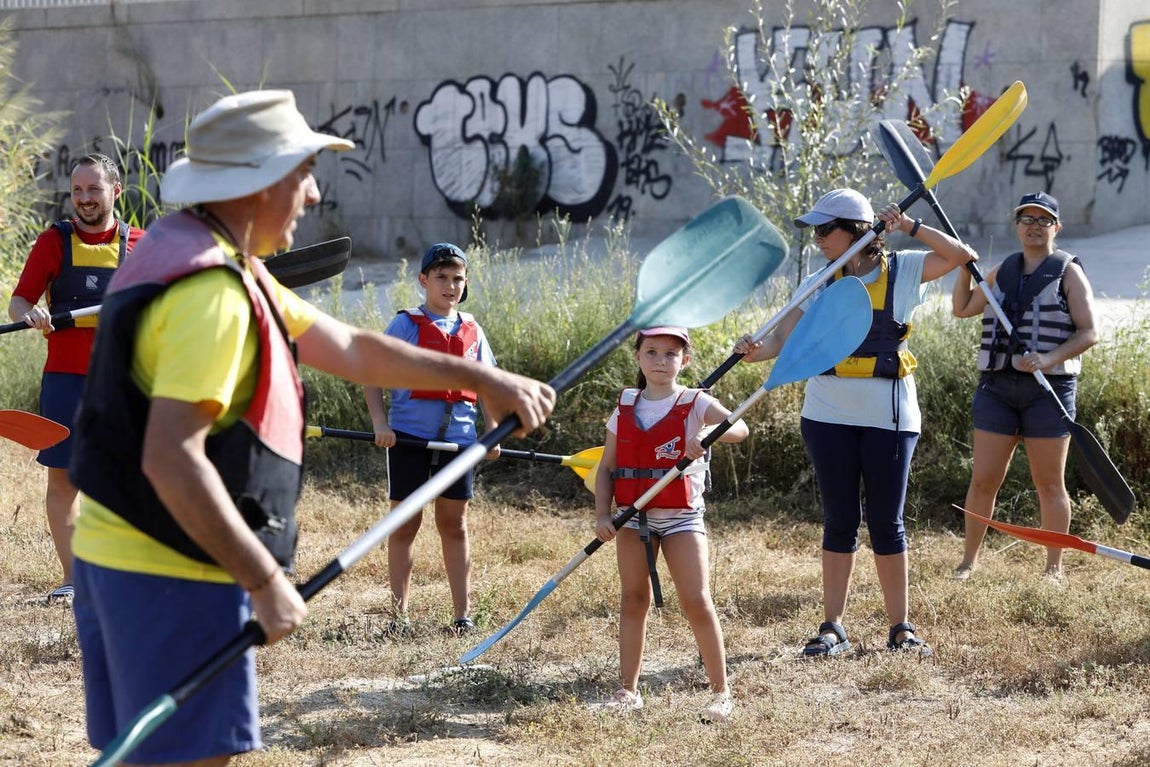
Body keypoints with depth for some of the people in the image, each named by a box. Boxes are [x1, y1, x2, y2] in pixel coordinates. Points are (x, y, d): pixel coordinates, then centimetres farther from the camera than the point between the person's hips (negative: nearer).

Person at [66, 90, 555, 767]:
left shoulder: (212, 264, 14)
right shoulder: (212, 294, -20)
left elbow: (348, 350, 18)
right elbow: (171, 460, -27)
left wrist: (483, 379, 16)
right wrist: (265, 581, -23)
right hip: (173, 578, -10)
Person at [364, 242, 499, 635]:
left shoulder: (472, 330, 11)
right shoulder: (406, 325, -2)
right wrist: (380, 424, -15)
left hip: (458, 437, 3)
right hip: (409, 436, -3)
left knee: (454, 525, 8)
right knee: (405, 523, 4)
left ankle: (463, 613, 12)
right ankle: (399, 614, 10)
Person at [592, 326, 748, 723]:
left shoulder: (695, 403, -4)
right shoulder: (625, 407, 6)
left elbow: (739, 428, -22)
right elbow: (606, 467, 7)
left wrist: (707, 434, -43)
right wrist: (602, 515, -6)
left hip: (681, 515, -3)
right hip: (632, 515, 3)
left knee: (696, 601, -8)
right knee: (633, 600, 6)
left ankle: (721, 691, 1)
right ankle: (628, 690, 13)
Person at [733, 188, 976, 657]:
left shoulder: (903, 271, 0)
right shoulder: (820, 283, 5)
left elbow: (961, 256, -8)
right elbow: (784, 336, -4)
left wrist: (909, 227, -14)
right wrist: (756, 351, -26)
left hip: (889, 415, -2)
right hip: (829, 414, 2)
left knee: (886, 521, 2)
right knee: (840, 520, 6)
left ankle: (900, 627, 12)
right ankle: (833, 627, 11)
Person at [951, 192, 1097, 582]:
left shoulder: (1068, 272, 0)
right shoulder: (1002, 271, 14)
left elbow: (1089, 333, -8)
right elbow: (962, 309, 25)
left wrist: (1048, 360, -21)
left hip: (1049, 387, -4)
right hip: (997, 385, 4)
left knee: (1049, 484, 1)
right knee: (983, 479, 2)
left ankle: (1054, 568, 10)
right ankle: (969, 560, 13)